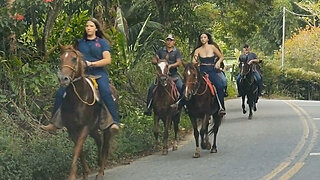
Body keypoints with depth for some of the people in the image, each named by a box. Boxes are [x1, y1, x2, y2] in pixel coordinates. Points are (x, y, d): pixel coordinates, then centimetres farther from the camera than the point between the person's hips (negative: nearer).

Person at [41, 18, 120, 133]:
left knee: (106, 93, -35)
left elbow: (108, 60, 0)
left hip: (98, 73, -4)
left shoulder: (102, 42, 11)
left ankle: (115, 122, -38)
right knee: (60, 93, -12)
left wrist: (91, 63, -11)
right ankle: (54, 124, -7)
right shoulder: (80, 42, 21)